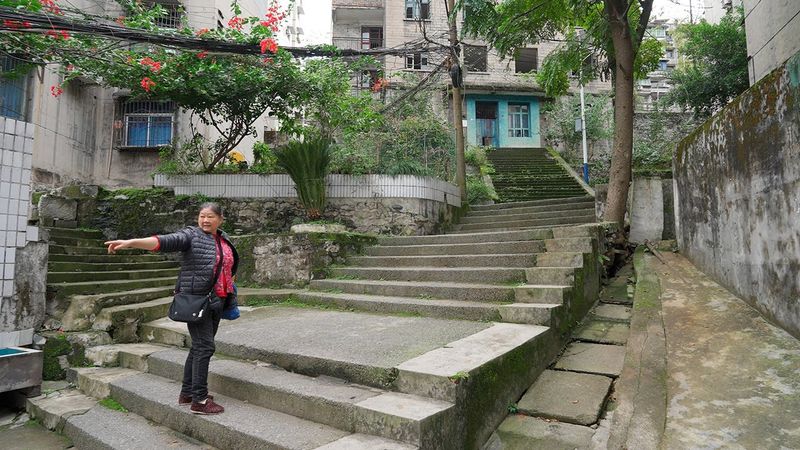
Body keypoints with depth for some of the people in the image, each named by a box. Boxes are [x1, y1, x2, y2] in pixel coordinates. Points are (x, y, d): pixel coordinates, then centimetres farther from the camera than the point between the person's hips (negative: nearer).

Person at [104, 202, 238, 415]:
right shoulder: (191, 235, -8)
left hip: (217, 301, 7)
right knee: (204, 346, -9)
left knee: (200, 346, 14)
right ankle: (199, 400, -1)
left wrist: (228, 283, 21)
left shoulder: (225, 240, 11)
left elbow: (232, 262, 27)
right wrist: (131, 242, -38)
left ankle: (187, 393, 26)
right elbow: (164, 241, -24)